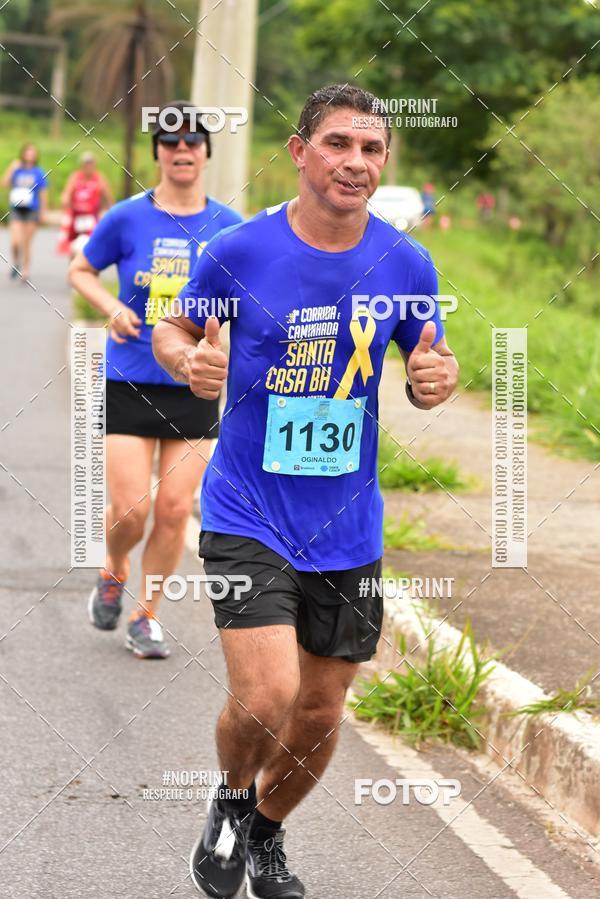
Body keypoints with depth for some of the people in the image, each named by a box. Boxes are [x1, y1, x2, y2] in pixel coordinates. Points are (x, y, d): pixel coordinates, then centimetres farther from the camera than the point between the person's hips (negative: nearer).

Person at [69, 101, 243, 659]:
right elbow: (80, 271, 8)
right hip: (130, 383, -2)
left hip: (195, 388, 2)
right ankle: (114, 573, 27)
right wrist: (113, 308, -10)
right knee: (130, 510, -7)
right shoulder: (127, 219, -5)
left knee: (175, 511, 1)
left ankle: (146, 615, 20)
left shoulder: (227, 226, 1)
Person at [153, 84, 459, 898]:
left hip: (347, 527, 3)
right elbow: (173, 328, 6)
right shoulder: (240, 251, -10)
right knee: (265, 696, -17)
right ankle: (232, 801, 18)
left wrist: (434, 381, -13)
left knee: (320, 712, 11)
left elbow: (427, 368, 11)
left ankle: (267, 834, 40)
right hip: (247, 516, -3)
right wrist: (189, 361, -16)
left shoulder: (406, 264, -3)